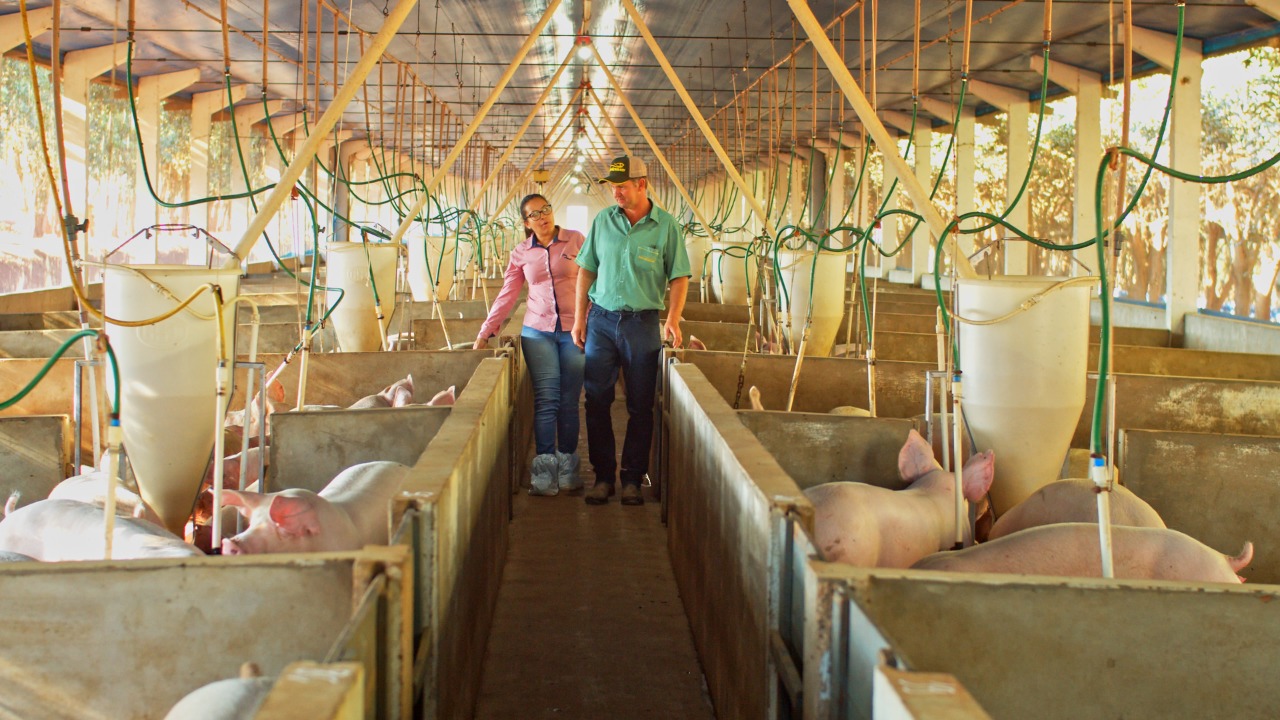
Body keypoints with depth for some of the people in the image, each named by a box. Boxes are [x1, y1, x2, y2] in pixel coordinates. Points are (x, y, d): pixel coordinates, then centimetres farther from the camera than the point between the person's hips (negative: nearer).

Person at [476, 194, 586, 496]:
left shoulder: (576, 241, 4)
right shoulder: (521, 254, 9)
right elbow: (507, 296, 11)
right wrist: (485, 332, 7)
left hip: (575, 331, -1)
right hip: (538, 332, 1)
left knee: (569, 401, 0)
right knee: (546, 399, -8)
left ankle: (567, 468, 7)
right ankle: (544, 471, -8)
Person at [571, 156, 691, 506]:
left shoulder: (666, 226, -3)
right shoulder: (603, 221, 4)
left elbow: (679, 277, 0)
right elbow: (586, 269, 10)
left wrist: (673, 320, -12)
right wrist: (580, 317, 5)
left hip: (643, 323, -2)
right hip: (602, 319, 2)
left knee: (640, 405, 3)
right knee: (597, 401, 2)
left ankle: (633, 479, 11)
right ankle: (603, 476, 11)